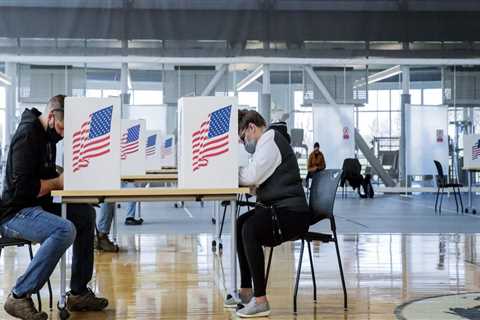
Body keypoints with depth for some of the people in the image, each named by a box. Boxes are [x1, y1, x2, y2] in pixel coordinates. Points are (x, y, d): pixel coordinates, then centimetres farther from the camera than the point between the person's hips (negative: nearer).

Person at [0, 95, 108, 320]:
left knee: (86, 214, 5)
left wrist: (65, 178, 1)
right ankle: (19, 296, -19)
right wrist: (57, 182, -12)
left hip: (36, 207, 10)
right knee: (65, 230, -31)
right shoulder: (27, 135, -18)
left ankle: (78, 293, 7)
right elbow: (22, 187, -24)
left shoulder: (48, 135, 13)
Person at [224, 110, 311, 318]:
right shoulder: (269, 141, 21)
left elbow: (251, 176, -20)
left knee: (249, 230, -29)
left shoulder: (269, 141, -11)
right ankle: (246, 292, 22)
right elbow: (257, 178, 20)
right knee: (240, 224, 18)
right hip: (280, 209, 11)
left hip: (291, 213, -11)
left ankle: (260, 301, -25)